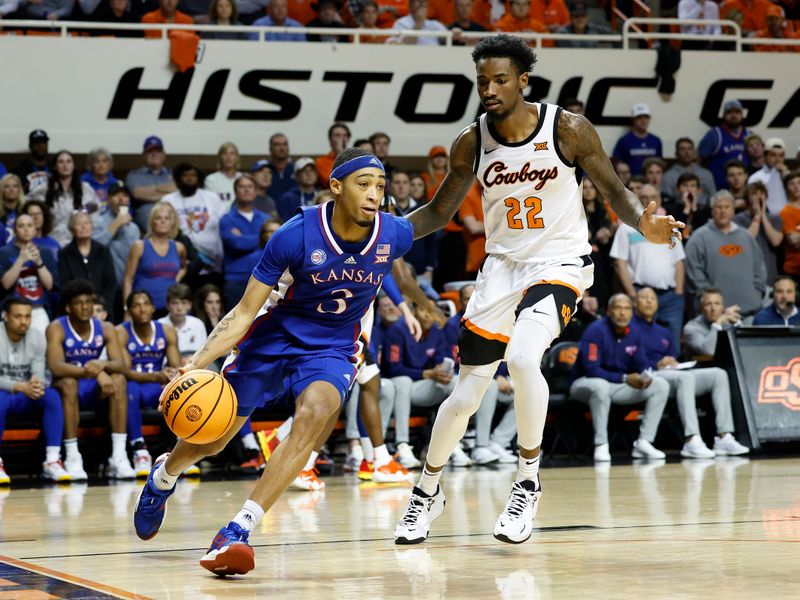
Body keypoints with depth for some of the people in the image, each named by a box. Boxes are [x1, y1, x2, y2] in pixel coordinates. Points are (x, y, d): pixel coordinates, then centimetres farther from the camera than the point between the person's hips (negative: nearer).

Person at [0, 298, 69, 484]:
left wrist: (37, 385, -32)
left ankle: (52, 461, -28)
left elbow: (39, 375, -6)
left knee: (52, 396, -26)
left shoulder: (37, 338, -1)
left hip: (26, 399, 4)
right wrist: (20, 387, -36)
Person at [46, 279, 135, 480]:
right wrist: (96, 373, -41)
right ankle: (72, 458, -34)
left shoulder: (105, 328, -1)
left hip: (94, 391, 4)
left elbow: (120, 365, -13)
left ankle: (119, 457, -29)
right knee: (69, 382, -36)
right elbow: (55, 366, -29)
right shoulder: (57, 328, -13)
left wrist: (102, 365, -38)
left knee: (118, 379, -25)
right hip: (67, 389, -3)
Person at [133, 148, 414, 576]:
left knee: (314, 413, -32)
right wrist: (198, 361, -31)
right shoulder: (296, 235, -25)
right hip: (277, 335, 0)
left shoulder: (396, 234, -17)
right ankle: (162, 477, 47)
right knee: (212, 436, 9)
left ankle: (238, 529, -32)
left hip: (333, 348, 1)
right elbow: (245, 311, -18)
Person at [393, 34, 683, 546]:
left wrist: (644, 223, -23)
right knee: (466, 396, 3)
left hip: (560, 263, -3)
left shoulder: (568, 129, -11)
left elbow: (614, 191, -1)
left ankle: (528, 482, -11)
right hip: (503, 267, 3)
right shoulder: (471, 143, -3)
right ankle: (428, 491, 29)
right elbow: (439, 211, 10)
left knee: (522, 357, -31)